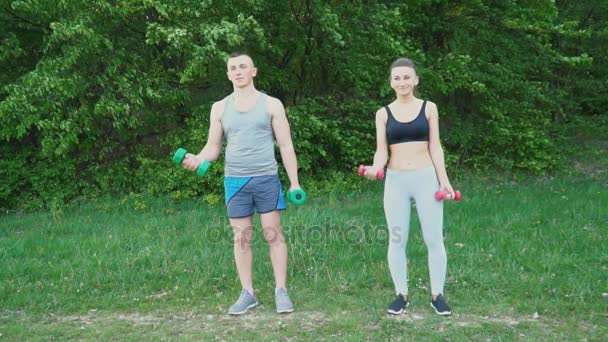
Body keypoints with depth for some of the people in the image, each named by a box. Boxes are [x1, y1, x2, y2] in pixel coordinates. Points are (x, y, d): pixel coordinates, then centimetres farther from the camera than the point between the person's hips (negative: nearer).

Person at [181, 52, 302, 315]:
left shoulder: (271, 104, 3)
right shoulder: (220, 108, 10)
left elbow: (286, 146, 2)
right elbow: (213, 147, 11)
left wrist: (295, 182, -4)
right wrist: (198, 160, -12)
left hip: (266, 178, -2)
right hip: (234, 181, 2)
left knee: (273, 234, -1)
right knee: (241, 238, 5)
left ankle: (281, 291, 6)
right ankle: (247, 293, 14)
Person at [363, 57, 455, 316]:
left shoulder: (428, 108, 4)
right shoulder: (383, 113, 5)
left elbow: (435, 147, 4)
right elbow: (382, 150, 2)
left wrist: (444, 180, -2)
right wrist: (375, 168, -19)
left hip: (426, 178, -1)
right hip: (395, 181, 1)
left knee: (434, 239, 2)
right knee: (397, 239, 5)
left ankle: (437, 295, 14)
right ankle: (401, 295, 16)